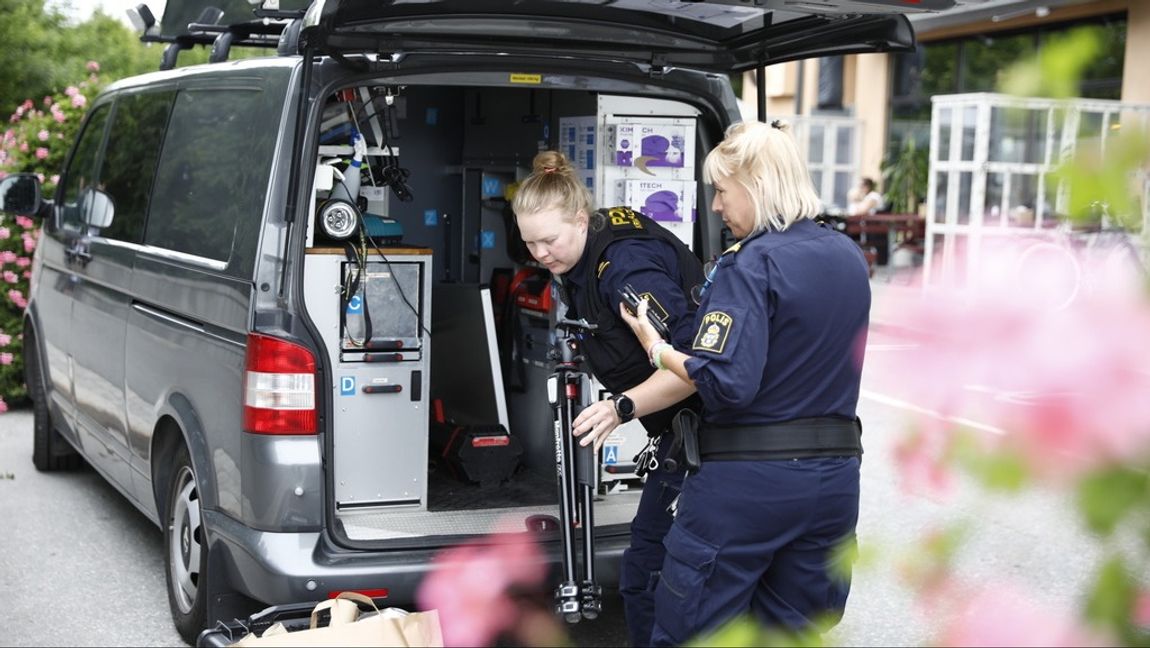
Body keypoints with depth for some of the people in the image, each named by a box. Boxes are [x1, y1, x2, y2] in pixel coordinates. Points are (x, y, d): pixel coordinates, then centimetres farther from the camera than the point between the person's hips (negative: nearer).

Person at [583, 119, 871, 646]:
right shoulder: (850, 258, 8)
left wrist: (656, 348, -8)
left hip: (746, 482, -7)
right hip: (834, 477, 7)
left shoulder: (751, 263, -15)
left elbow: (726, 383, -23)